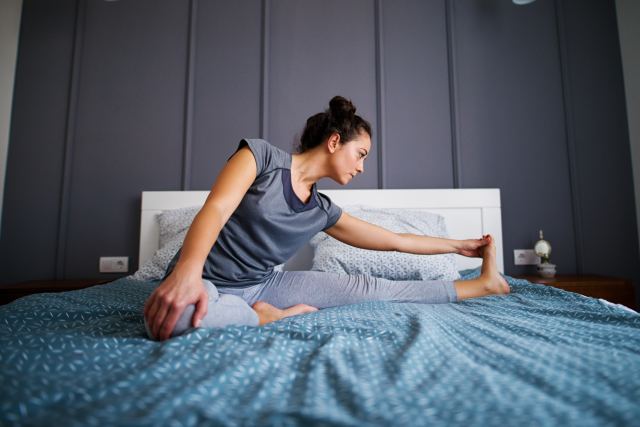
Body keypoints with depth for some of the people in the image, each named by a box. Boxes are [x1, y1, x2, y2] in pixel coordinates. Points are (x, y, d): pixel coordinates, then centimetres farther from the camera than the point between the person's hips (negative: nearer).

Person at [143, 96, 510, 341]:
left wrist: (459, 246, 20)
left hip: (261, 286, 5)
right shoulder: (262, 154, -10)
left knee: (368, 287, -4)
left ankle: (481, 284, 11)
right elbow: (216, 210, -24)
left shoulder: (323, 211, 3)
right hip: (208, 281, -4)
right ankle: (268, 317, -16)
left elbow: (395, 240, 11)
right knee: (177, 316, -43)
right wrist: (187, 271, -43)